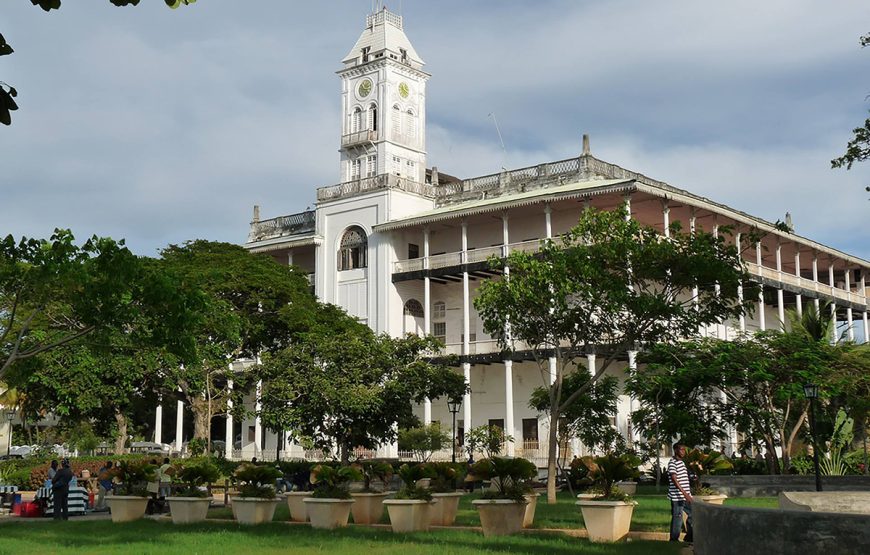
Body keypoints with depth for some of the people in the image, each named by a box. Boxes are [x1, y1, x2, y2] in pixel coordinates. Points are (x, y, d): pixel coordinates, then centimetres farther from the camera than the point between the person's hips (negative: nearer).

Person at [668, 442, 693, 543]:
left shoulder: (682, 463, 16)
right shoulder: (672, 463, -12)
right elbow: (674, 480, -21)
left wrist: (689, 494, 19)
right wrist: (684, 493, -28)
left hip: (686, 496, 9)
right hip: (677, 497, -9)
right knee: (677, 518, -3)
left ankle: (689, 538, 23)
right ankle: (674, 541, 7)